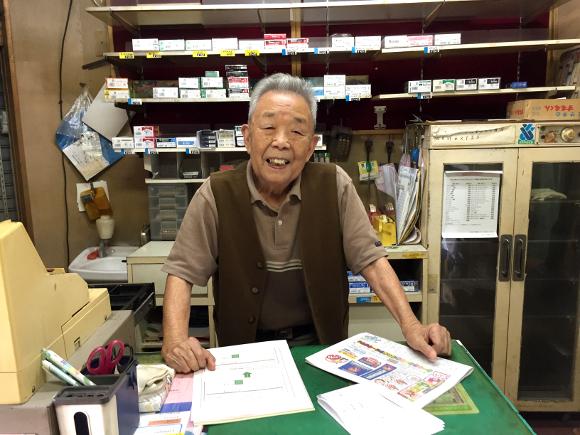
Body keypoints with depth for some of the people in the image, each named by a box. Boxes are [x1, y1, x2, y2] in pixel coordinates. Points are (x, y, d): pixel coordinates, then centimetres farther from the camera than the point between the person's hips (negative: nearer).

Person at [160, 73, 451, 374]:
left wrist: (411, 326, -19)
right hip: (245, 348, -1)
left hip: (320, 343, 2)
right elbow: (182, 272, -9)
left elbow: (371, 260, -7)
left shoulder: (334, 186, -7)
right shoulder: (216, 195, -9)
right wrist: (175, 341, -26)